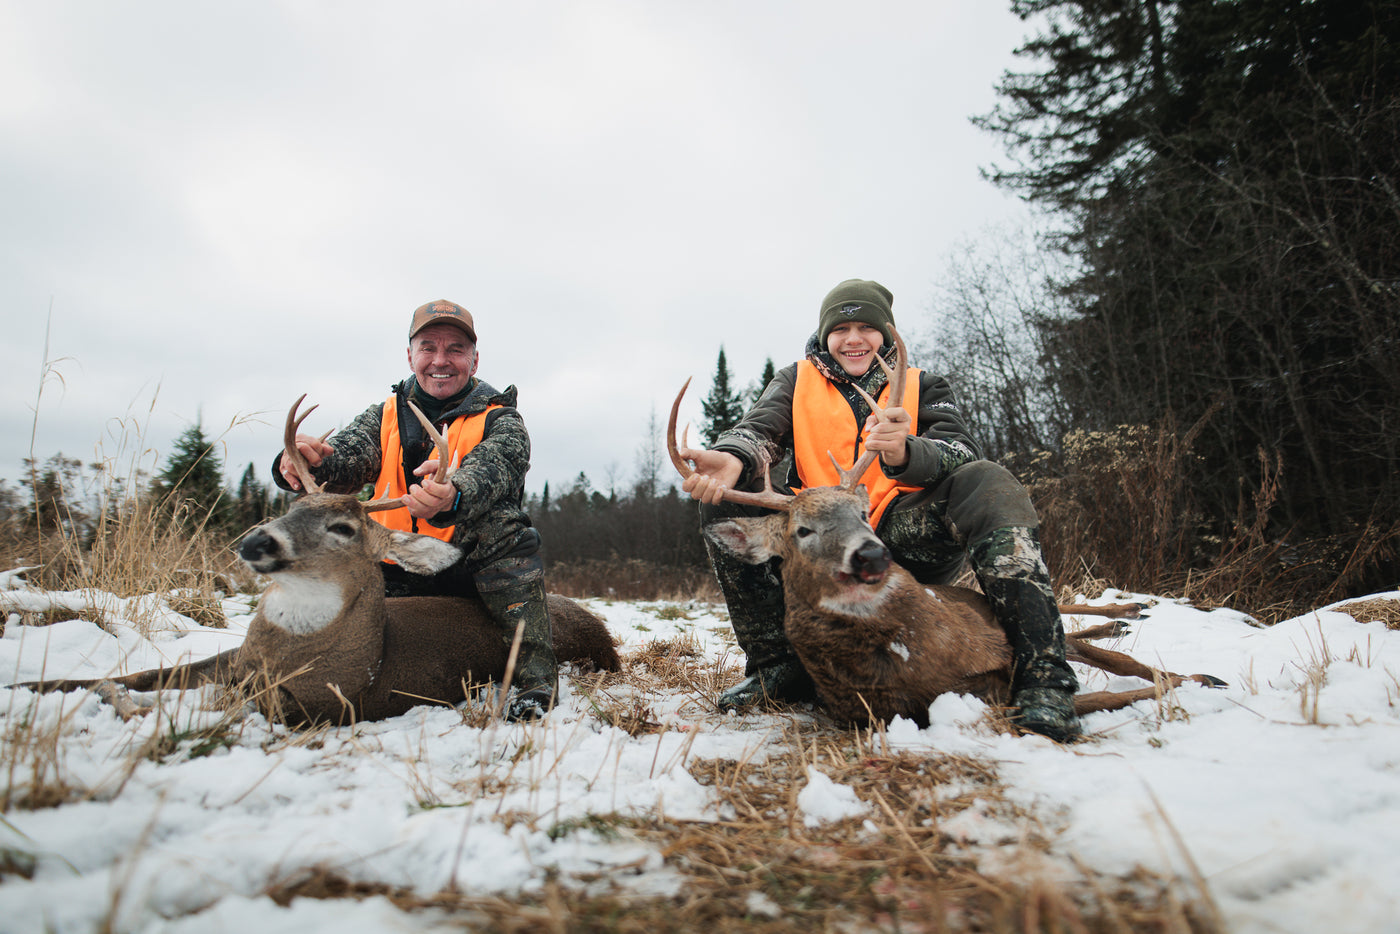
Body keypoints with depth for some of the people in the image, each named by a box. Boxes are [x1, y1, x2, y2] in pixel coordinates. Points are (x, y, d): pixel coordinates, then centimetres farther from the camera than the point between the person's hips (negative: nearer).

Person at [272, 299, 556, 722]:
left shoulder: (499, 420, -1)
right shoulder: (385, 416, 12)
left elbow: (492, 469, -24)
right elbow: (348, 456, -8)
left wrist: (453, 497, -49)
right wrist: (311, 462, -34)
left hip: (469, 567, -4)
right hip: (395, 572, 4)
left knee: (503, 524, -31)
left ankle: (534, 672, -29)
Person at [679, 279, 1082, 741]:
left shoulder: (923, 387, 15)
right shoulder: (796, 381, 17)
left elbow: (962, 455, -5)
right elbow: (759, 429, -4)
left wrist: (906, 453, -30)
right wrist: (733, 458, -31)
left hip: (904, 538, 0)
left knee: (987, 483, -26)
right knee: (724, 494, -20)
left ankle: (1042, 679, -29)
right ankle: (776, 667, -14)